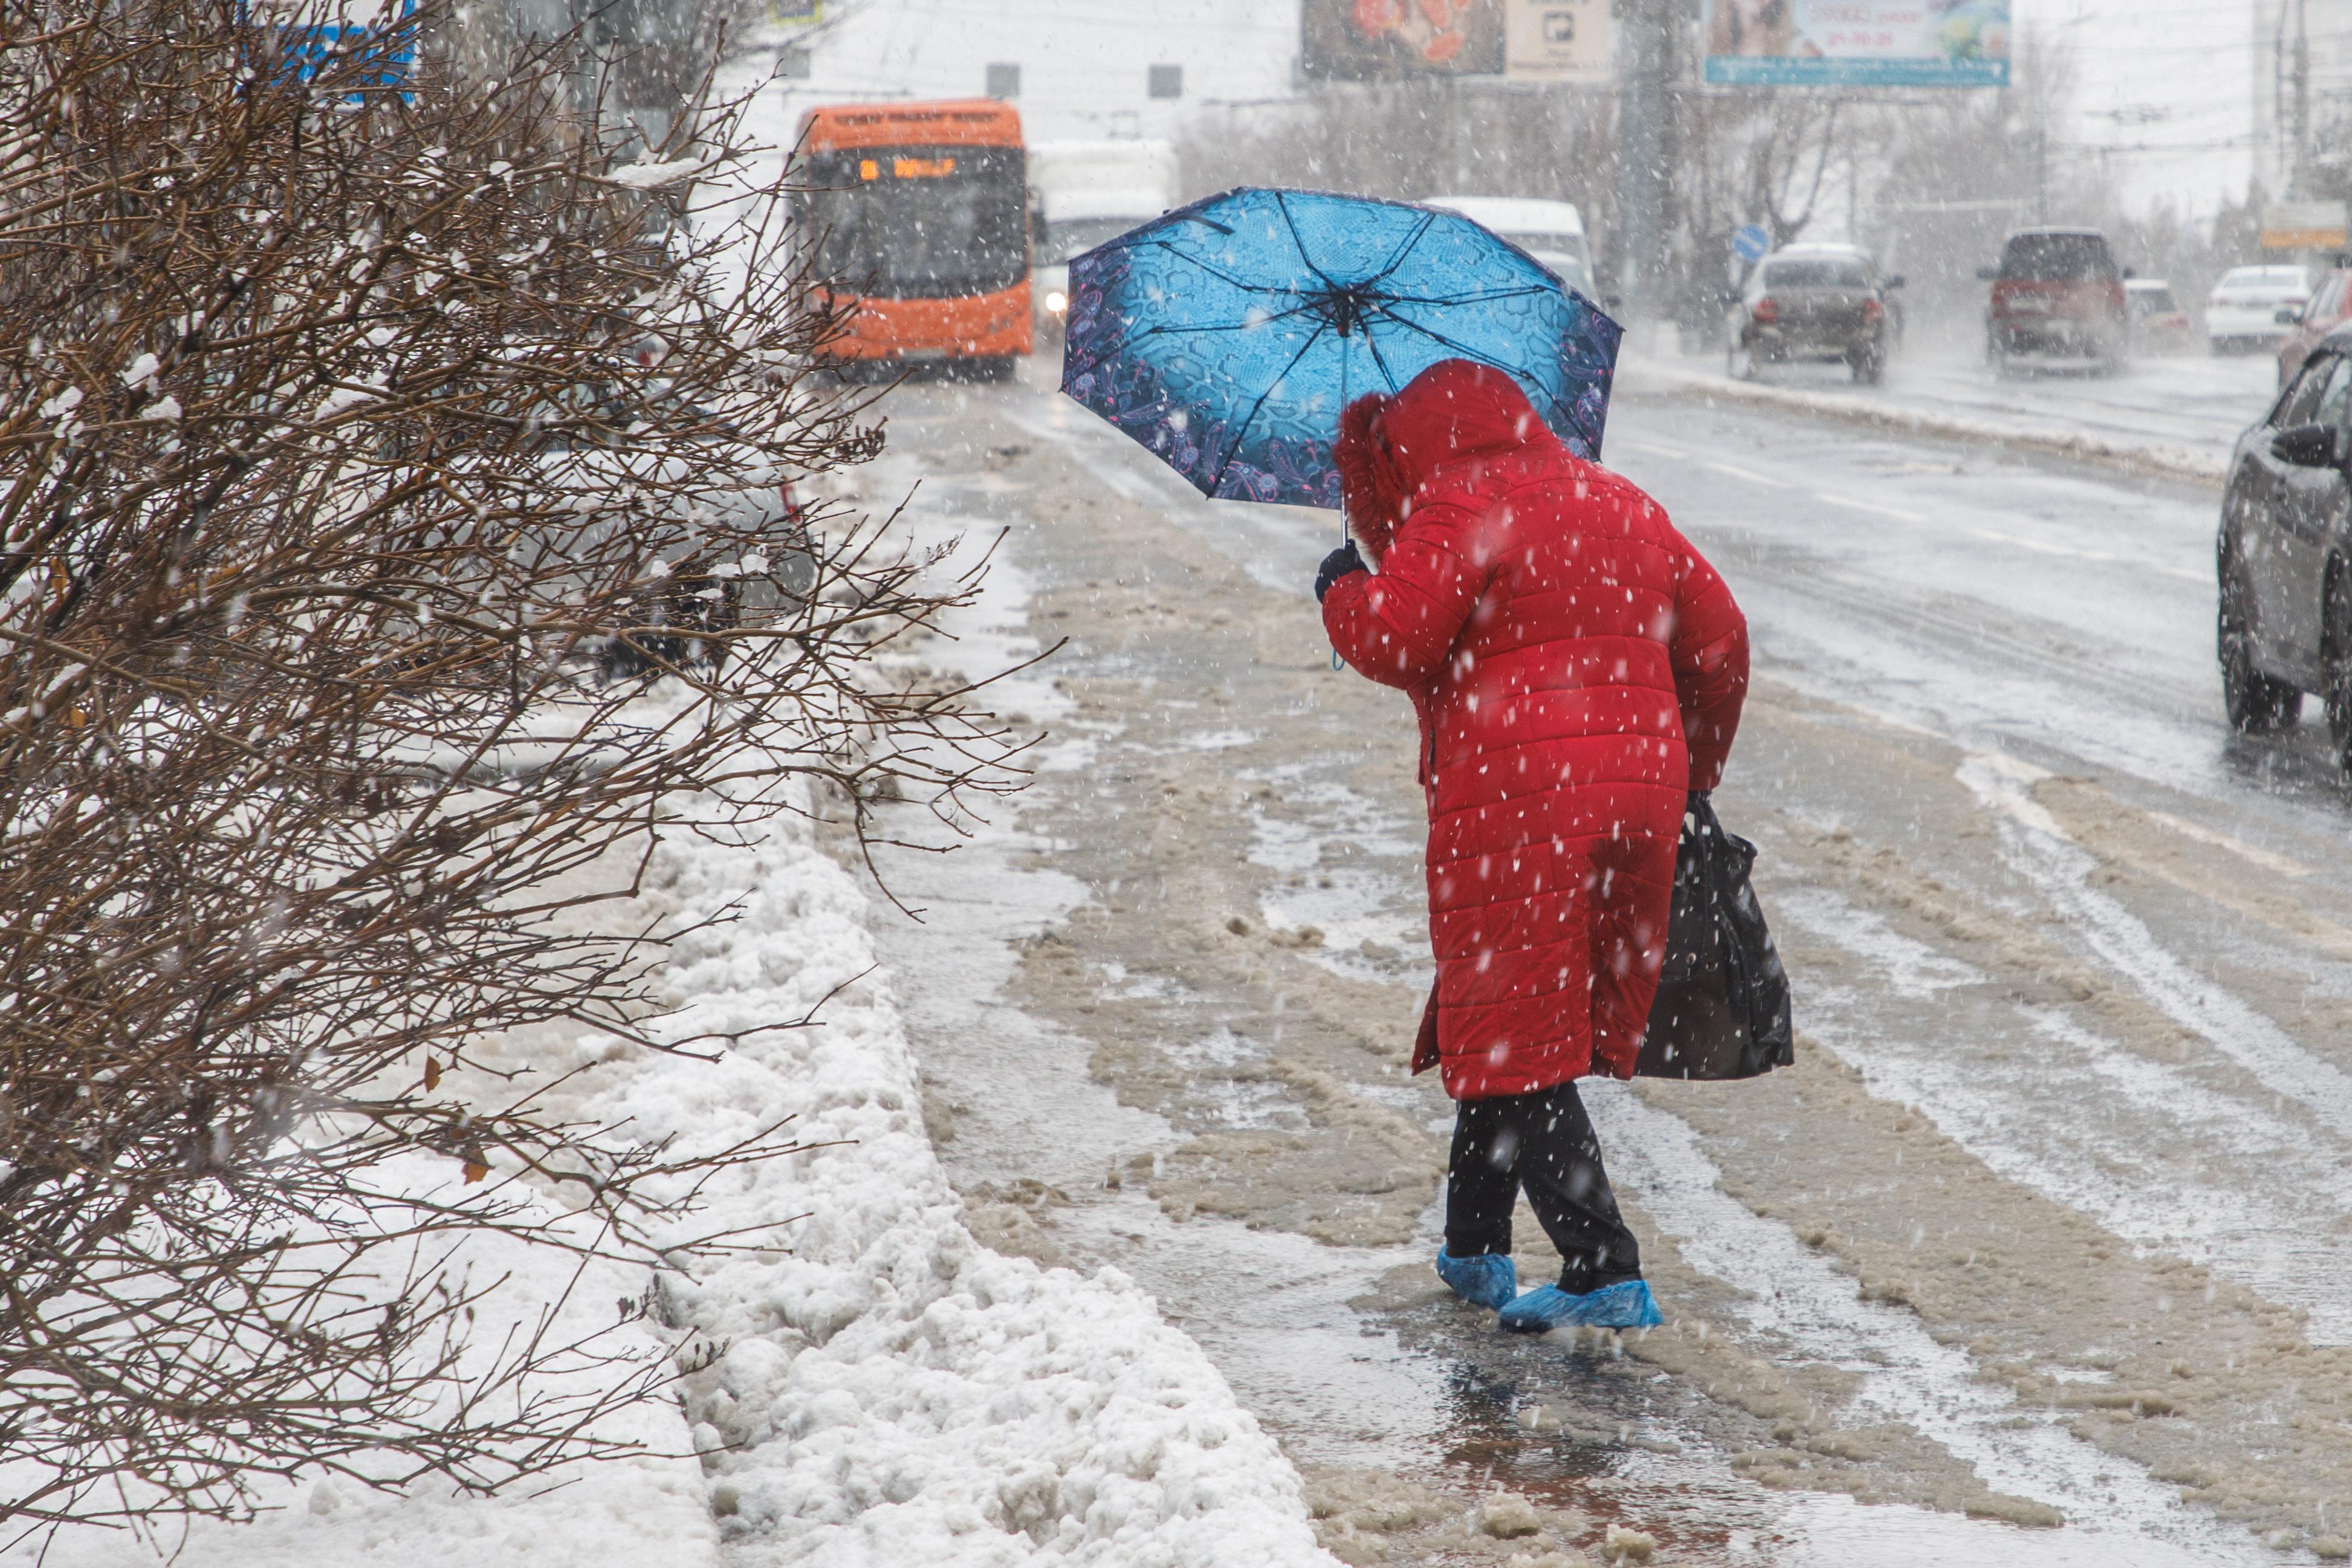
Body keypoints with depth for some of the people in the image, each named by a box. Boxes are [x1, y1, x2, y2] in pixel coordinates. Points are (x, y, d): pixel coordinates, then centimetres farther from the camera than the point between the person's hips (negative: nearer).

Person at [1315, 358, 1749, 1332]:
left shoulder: (1460, 507, -5)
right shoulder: (1624, 508, 19)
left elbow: (1392, 636, -14)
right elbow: (1719, 640, 21)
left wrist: (1343, 591, 7)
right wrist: (1695, 771, 32)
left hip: (1514, 795, -8)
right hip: (1638, 794, 8)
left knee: (1516, 1042, -4)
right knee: (1504, 1022, 20)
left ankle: (1605, 1272, -13)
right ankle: (1474, 1249, 28)